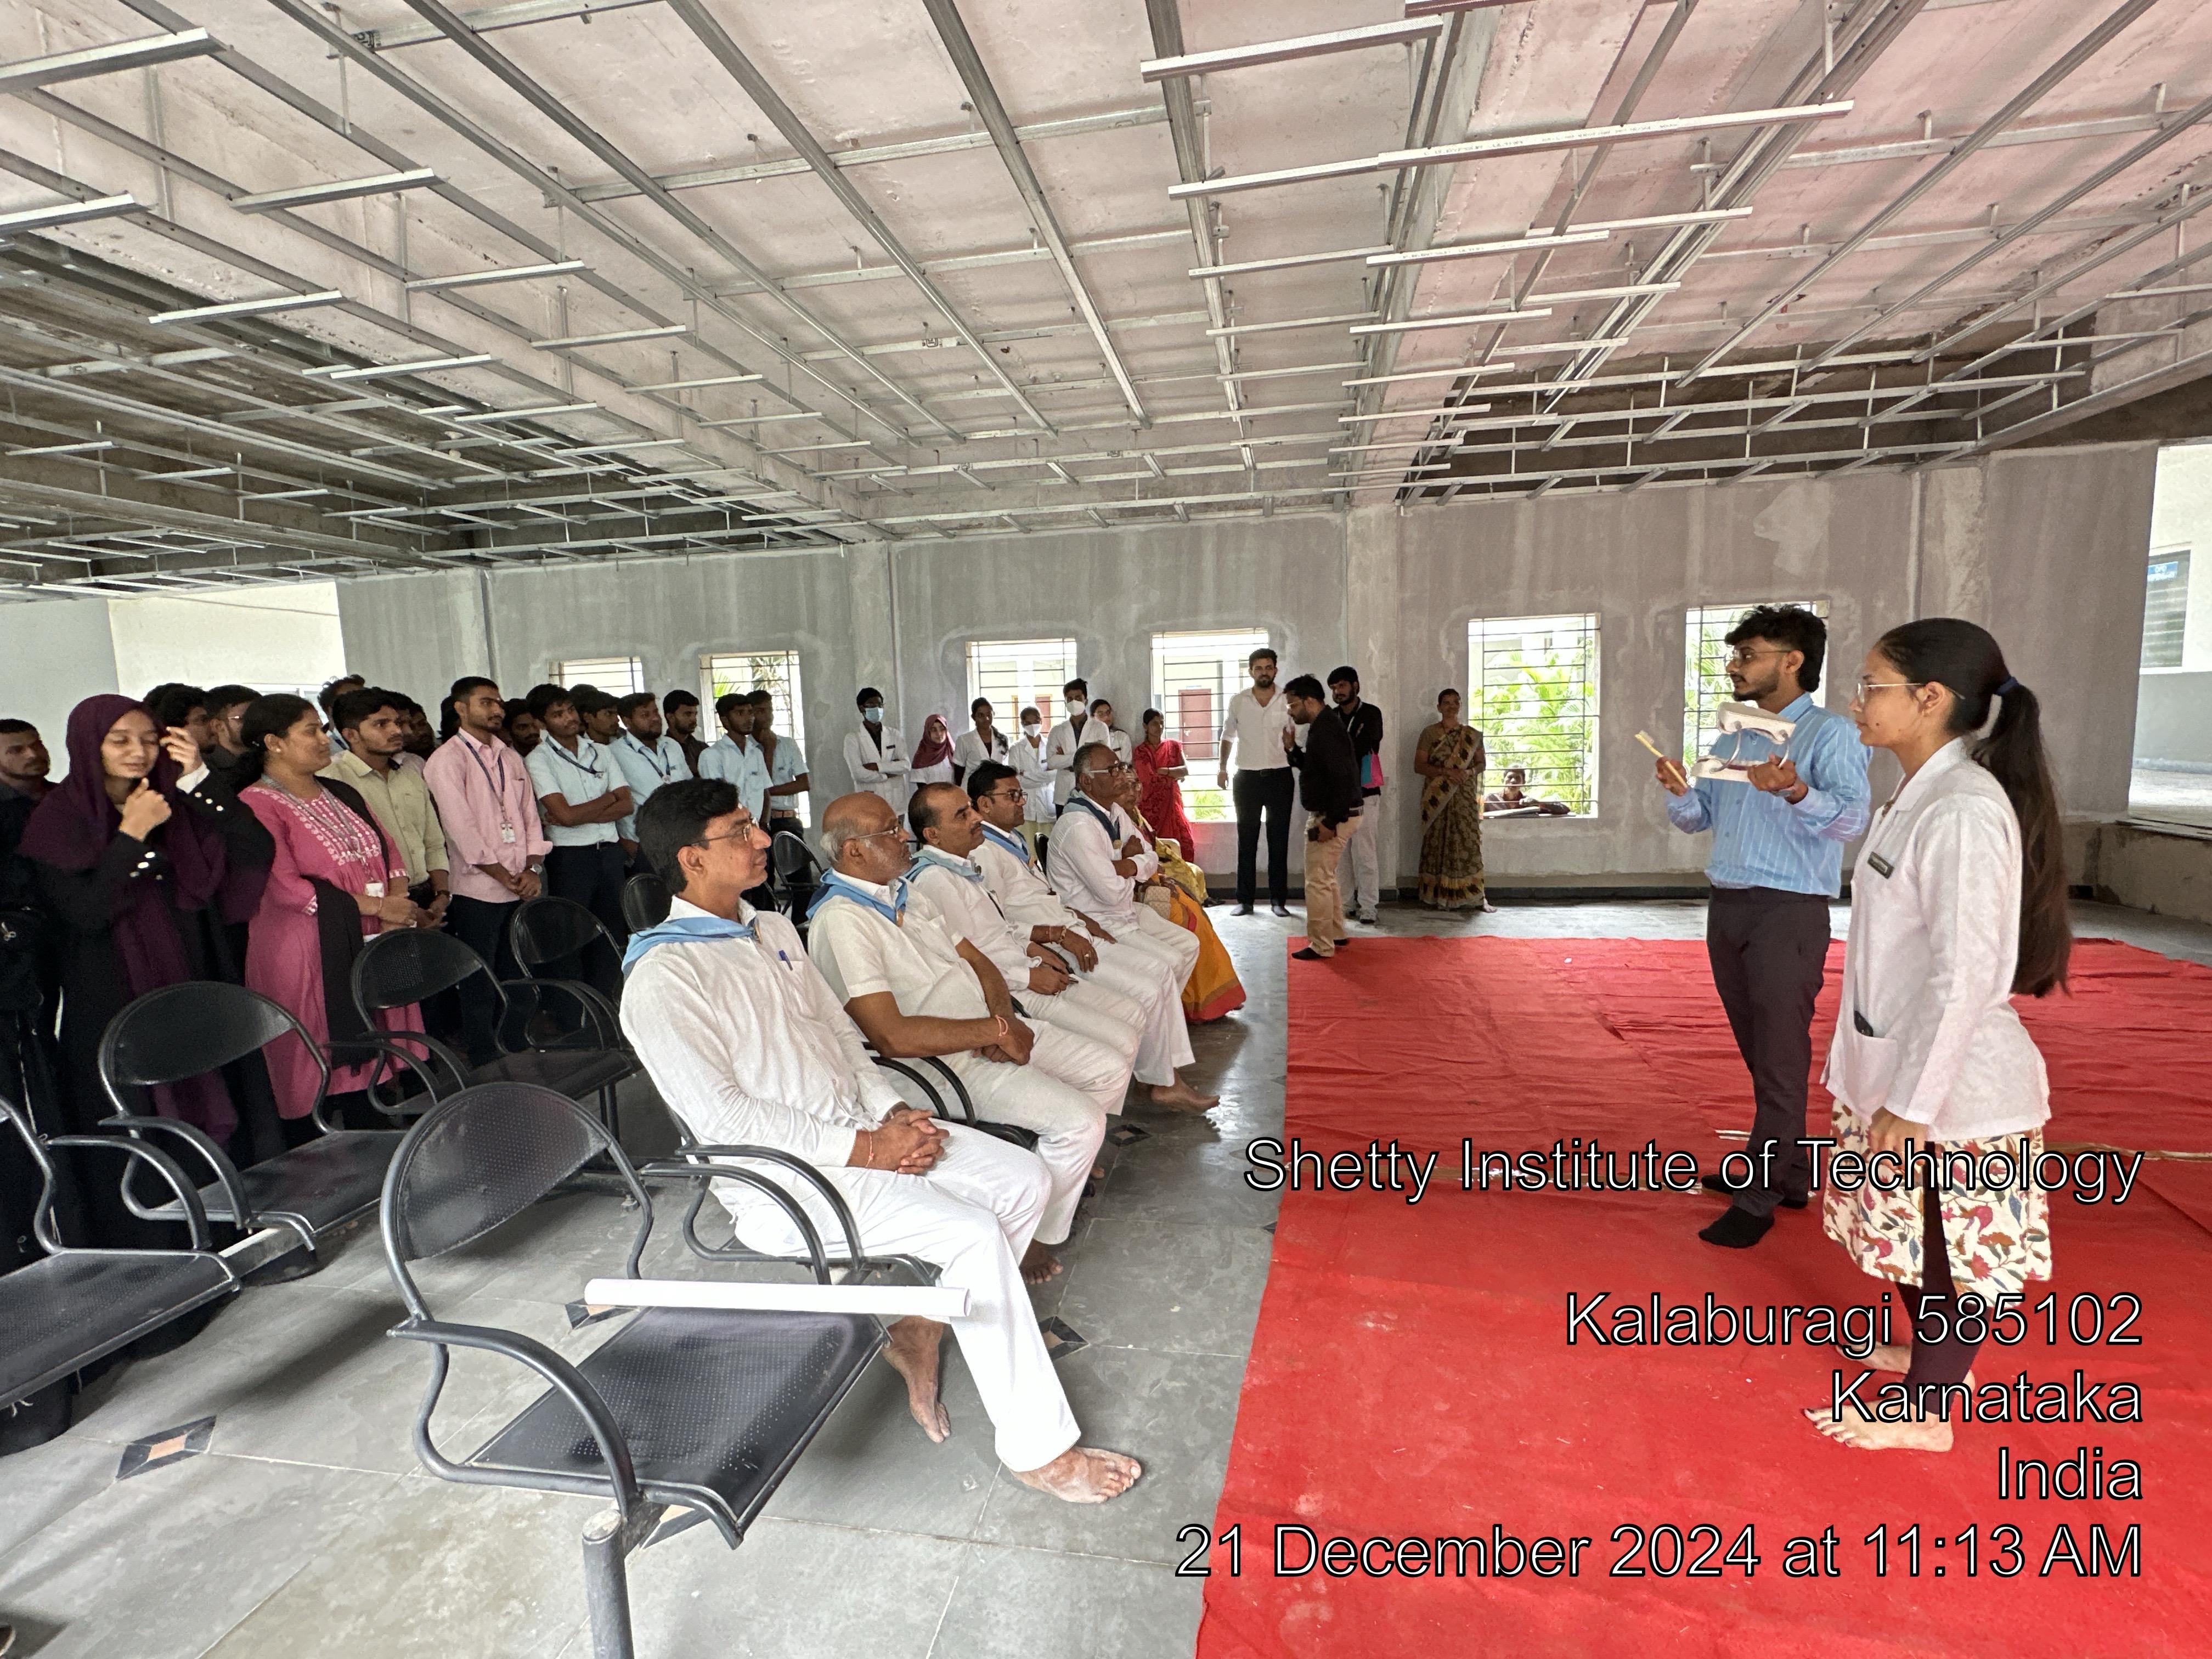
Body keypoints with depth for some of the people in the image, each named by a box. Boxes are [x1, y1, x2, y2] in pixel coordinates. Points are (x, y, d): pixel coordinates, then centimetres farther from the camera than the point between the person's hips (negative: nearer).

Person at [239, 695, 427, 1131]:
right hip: (306, 958, -6)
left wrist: (399, 904, -6)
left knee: (372, 1061, 9)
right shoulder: (258, 804, -7)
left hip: (369, 945, 6)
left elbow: (387, 850, 13)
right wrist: (374, 906, -16)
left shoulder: (340, 793, 15)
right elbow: (286, 887, -16)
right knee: (312, 1074, 0)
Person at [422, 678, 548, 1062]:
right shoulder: (447, 759, -5)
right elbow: (461, 828, -13)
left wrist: (533, 869, -1)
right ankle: (485, 1066, 13)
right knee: (480, 985, 3)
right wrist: (504, 877, -12)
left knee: (517, 978, 14)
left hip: (523, 887, 6)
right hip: (478, 891, -6)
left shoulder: (511, 758, 16)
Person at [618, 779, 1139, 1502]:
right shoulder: (663, 981, -15)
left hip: (861, 1130, 8)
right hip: (785, 1179, -8)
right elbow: (722, 1118, -20)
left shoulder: (773, 929, 12)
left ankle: (920, 1331, 12)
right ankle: (1038, 1449, -7)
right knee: (974, 1233, -23)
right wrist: (861, 1150, -19)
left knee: (1025, 1179, -3)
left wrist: (893, 1113, -2)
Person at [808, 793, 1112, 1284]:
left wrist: (1005, 1016, -8)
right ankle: (1034, 1235, 7)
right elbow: (893, 1036, -27)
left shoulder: (903, 892, 9)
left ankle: (1060, 1169, 31)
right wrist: (995, 1032, -20)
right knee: (1081, 1120, -18)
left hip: (993, 1030, 9)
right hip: (947, 1062, -9)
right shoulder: (839, 921, -20)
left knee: (1108, 1072, 9)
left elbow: (976, 960, 13)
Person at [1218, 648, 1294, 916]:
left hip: (1280, 776, 0)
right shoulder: (1238, 702, 5)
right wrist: (1223, 768, 9)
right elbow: (1228, 736, 15)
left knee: (1279, 840, 3)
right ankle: (1244, 900, 8)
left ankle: (1278, 899, 10)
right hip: (1247, 777, 1)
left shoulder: (1287, 702, 2)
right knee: (1246, 840, 3)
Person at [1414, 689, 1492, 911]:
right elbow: (1419, 765, -1)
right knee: (1437, 844, -1)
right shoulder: (1429, 733, 3)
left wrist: (1470, 772, -9)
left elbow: (1482, 762, 13)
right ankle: (1438, 896, 5)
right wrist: (1444, 771, -16)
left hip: (1465, 798, 1)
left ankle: (1475, 897, 0)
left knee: (1469, 844, -3)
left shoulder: (1472, 735, 9)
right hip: (1437, 798, -1)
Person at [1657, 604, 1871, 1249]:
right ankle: (1786, 1170, 29)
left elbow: (1852, 819, -19)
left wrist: (1796, 791, -36)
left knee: (1779, 1057, -2)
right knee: (1759, 1052, 15)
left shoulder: (1829, 732, -7)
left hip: (1788, 912, -7)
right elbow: (1698, 819, 15)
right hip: (1727, 908, 7)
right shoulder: (1734, 738, 14)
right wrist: (1680, 792, -6)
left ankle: (1758, 1200, 5)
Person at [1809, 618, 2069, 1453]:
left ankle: (1925, 1413, 27)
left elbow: (1967, 974, -25)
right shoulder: (1920, 798, 6)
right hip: (1901, 1068, 9)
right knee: (1913, 1236, 24)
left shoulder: (1965, 811, -23)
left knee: (1950, 1250, 10)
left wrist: (1913, 1100, -22)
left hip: (1951, 1087, -9)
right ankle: (1931, 1355, 45)